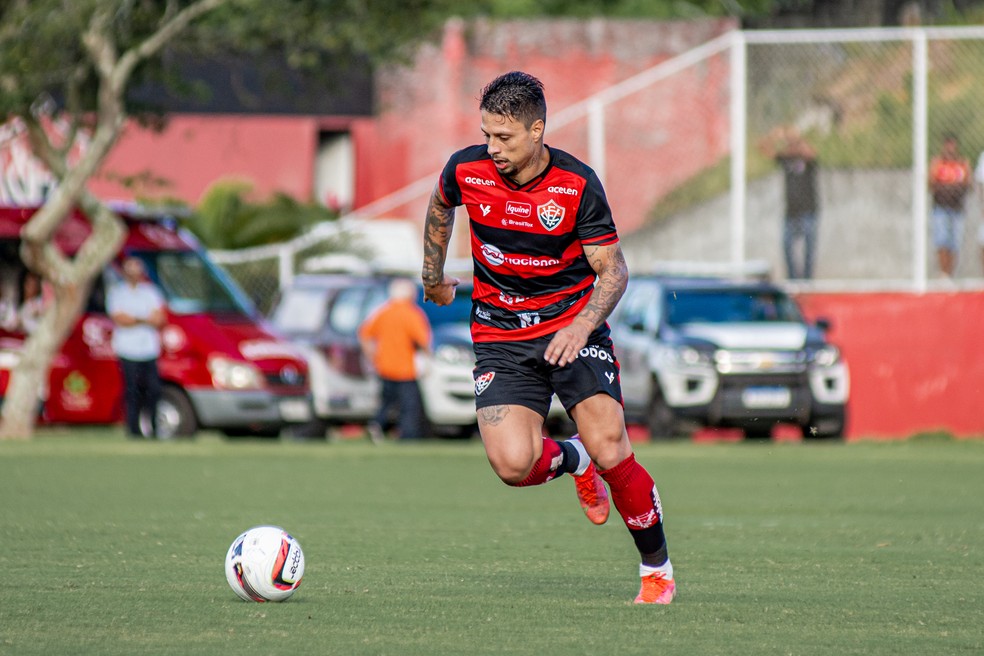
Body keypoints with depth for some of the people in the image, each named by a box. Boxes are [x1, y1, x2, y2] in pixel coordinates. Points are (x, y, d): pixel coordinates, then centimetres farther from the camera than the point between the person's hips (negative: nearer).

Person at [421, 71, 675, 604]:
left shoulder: (577, 184, -14)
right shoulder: (467, 170, -8)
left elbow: (613, 271, -7)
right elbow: (440, 207, 18)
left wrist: (581, 327, -24)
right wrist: (433, 276, 28)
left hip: (573, 328, -2)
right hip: (499, 336, 2)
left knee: (610, 453, -17)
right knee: (512, 465, -19)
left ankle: (656, 569, 6)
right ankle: (570, 460, 19)